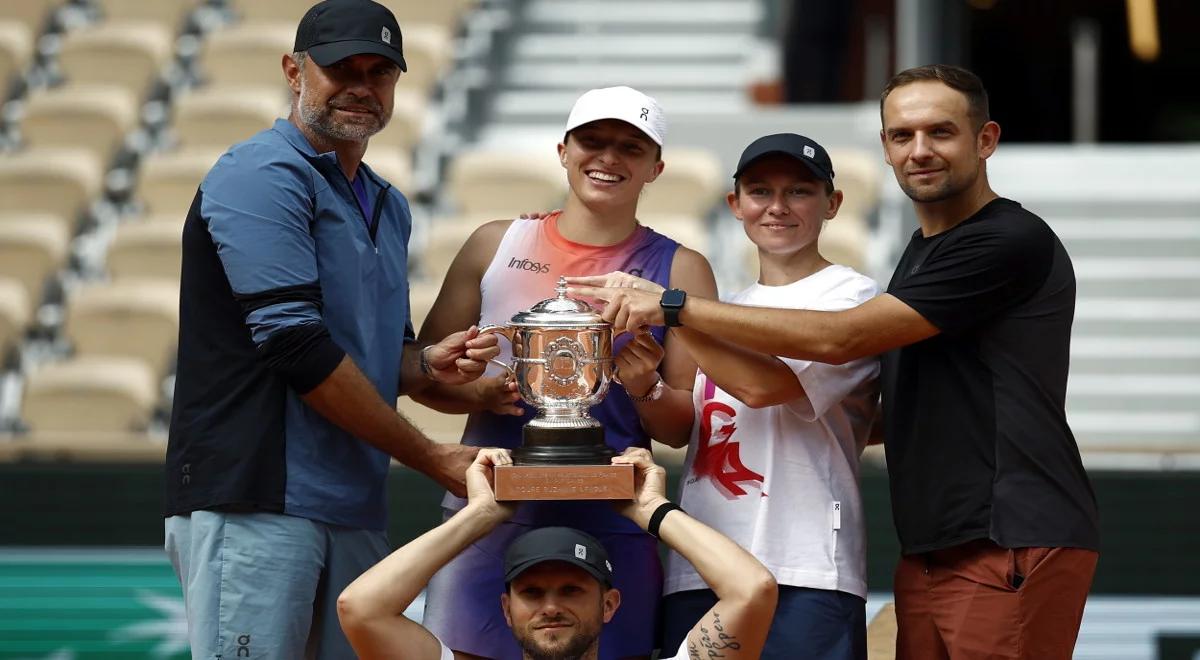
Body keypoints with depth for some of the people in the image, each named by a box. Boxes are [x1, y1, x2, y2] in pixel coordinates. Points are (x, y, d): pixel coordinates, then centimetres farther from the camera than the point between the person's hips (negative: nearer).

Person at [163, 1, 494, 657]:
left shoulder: (387, 205, 21)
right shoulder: (264, 174, -8)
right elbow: (296, 345, -16)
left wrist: (429, 363, 2)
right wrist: (429, 456, -11)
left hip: (354, 507, 8)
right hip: (257, 500, -8)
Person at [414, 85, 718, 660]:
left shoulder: (679, 270, 5)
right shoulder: (495, 246, 8)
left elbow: (691, 424, 4)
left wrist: (647, 390, -16)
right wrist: (477, 392, -9)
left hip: (610, 532, -1)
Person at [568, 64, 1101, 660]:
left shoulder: (1014, 243, -12)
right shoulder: (921, 251, 20)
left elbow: (840, 339, -15)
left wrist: (675, 306, -12)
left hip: (1013, 545, -9)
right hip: (929, 552, 9)